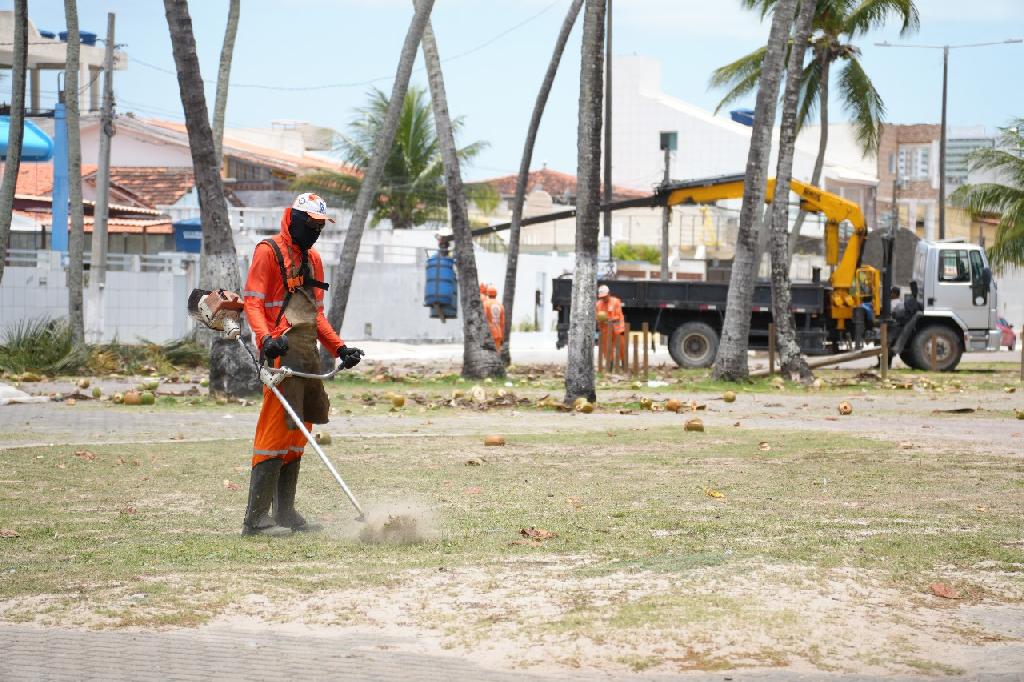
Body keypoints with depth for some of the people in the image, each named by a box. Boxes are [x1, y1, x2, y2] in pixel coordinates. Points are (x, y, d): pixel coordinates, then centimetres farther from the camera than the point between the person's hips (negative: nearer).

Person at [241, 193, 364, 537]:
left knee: (298, 432, 10)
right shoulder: (268, 252, -3)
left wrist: (340, 348, 16)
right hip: (282, 349, -9)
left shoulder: (313, 258, 22)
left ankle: (285, 512, 16)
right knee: (276, 430, -13)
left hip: (309, 351, 9)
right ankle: (256, 518, -13)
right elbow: (253, 302, -11)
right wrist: (266, 339, -27)